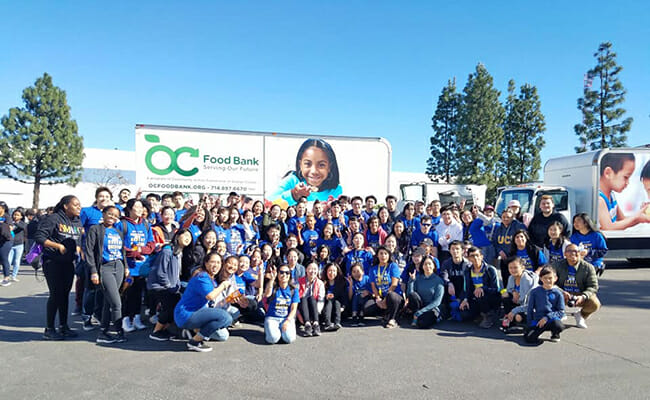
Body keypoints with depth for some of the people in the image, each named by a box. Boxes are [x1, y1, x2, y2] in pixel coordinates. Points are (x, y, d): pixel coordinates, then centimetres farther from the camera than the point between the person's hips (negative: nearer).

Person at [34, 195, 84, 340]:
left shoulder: (77, 222, 11)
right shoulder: (53, 219, -11)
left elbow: (80, 240, 20)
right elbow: (39, 237, -15)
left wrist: (79, 248, 0)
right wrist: (58, 246, -20)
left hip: (69, 263, 7)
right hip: (52, 262, -7)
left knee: (65, 294, 12)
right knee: (55, 294, -6)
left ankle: (63, 326, 22)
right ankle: (49, 329, 5)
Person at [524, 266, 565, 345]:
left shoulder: (558, 293, 4)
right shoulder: (535, 292, 7)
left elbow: (561, 312, 1)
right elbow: (530, 309, 11)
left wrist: (547, 317, -13)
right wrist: (530, 324, 3)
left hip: (552, 320, 0)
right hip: (537, 320, 0)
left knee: (558, 325, -36)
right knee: (529, 338, -24)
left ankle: (555, 333, 1)